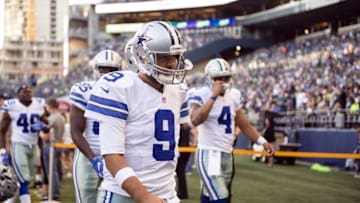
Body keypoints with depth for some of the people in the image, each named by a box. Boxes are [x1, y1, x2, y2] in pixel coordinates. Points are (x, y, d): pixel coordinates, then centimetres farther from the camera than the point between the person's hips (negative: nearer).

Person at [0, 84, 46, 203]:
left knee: (26, 179, 13)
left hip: (33, 146, 6)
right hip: (18, 145, -5)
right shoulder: (11, 107, -8)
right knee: (23, 180, -11)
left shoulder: (39, 105, 3)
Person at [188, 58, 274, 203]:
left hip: (227, 155, 7)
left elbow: (245, 125, 15)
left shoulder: (234, 95, 9)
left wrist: (262, 141, 2)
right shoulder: (201, 95, -11)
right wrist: (213, 96, -26)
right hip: (208, 154, -7)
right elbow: (195, 121, -30)